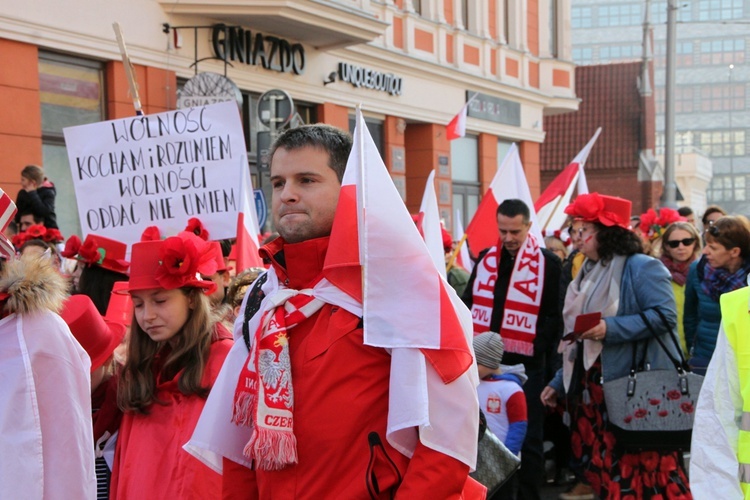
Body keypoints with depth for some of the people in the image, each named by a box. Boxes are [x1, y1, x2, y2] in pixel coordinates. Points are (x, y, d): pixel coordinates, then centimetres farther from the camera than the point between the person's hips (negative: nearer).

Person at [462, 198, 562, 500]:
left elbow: (554, 316, -6)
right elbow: (468, 305, 15)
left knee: (528, 439, 4)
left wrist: (539, 349, -16)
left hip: (526, 365, -4)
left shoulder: (548, 264, -3)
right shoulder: (486, 259, 11)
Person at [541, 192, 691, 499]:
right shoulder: (589, 273, 18)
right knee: (602, 469, 10)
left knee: (643, 468, -7)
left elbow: (664, 315, -19)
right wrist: (560, 382, 19)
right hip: (592, 390, 9)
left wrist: (611, 328, -25)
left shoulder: (642, 267, -8)